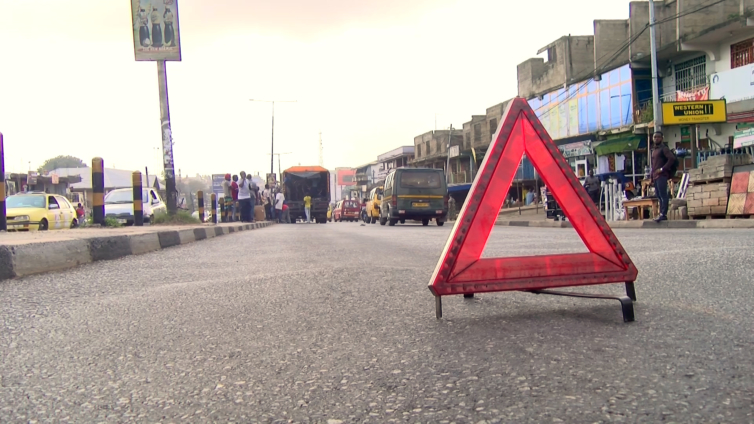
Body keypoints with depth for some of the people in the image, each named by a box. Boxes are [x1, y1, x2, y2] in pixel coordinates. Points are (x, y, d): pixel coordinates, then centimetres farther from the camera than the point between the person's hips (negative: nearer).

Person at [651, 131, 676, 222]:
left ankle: (663, 214, -14)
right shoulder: (654, 150, 22)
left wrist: (662, 169, -18)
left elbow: (672, 158, -16)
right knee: (659, 196, 8)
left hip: (662, 176, -9)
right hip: (655, 176, 9)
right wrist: (652, 177, 16)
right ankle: (662, 214, 9)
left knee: (663, 195, -11)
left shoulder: (664, 149, -3)